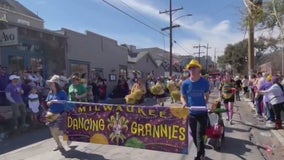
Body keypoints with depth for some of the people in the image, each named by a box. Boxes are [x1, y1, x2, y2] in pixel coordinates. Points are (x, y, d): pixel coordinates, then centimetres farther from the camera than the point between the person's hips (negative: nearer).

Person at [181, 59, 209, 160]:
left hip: (202, 113, -2)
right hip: (191, 113, 2)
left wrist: (205, 104, -4)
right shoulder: (185, 83, -6)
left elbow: (207, 95, 9)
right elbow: (182, 97, 3)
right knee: (194, 135, 15)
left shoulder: (204, 82, -7)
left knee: (199, 136, -6)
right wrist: (184, 103, -17)